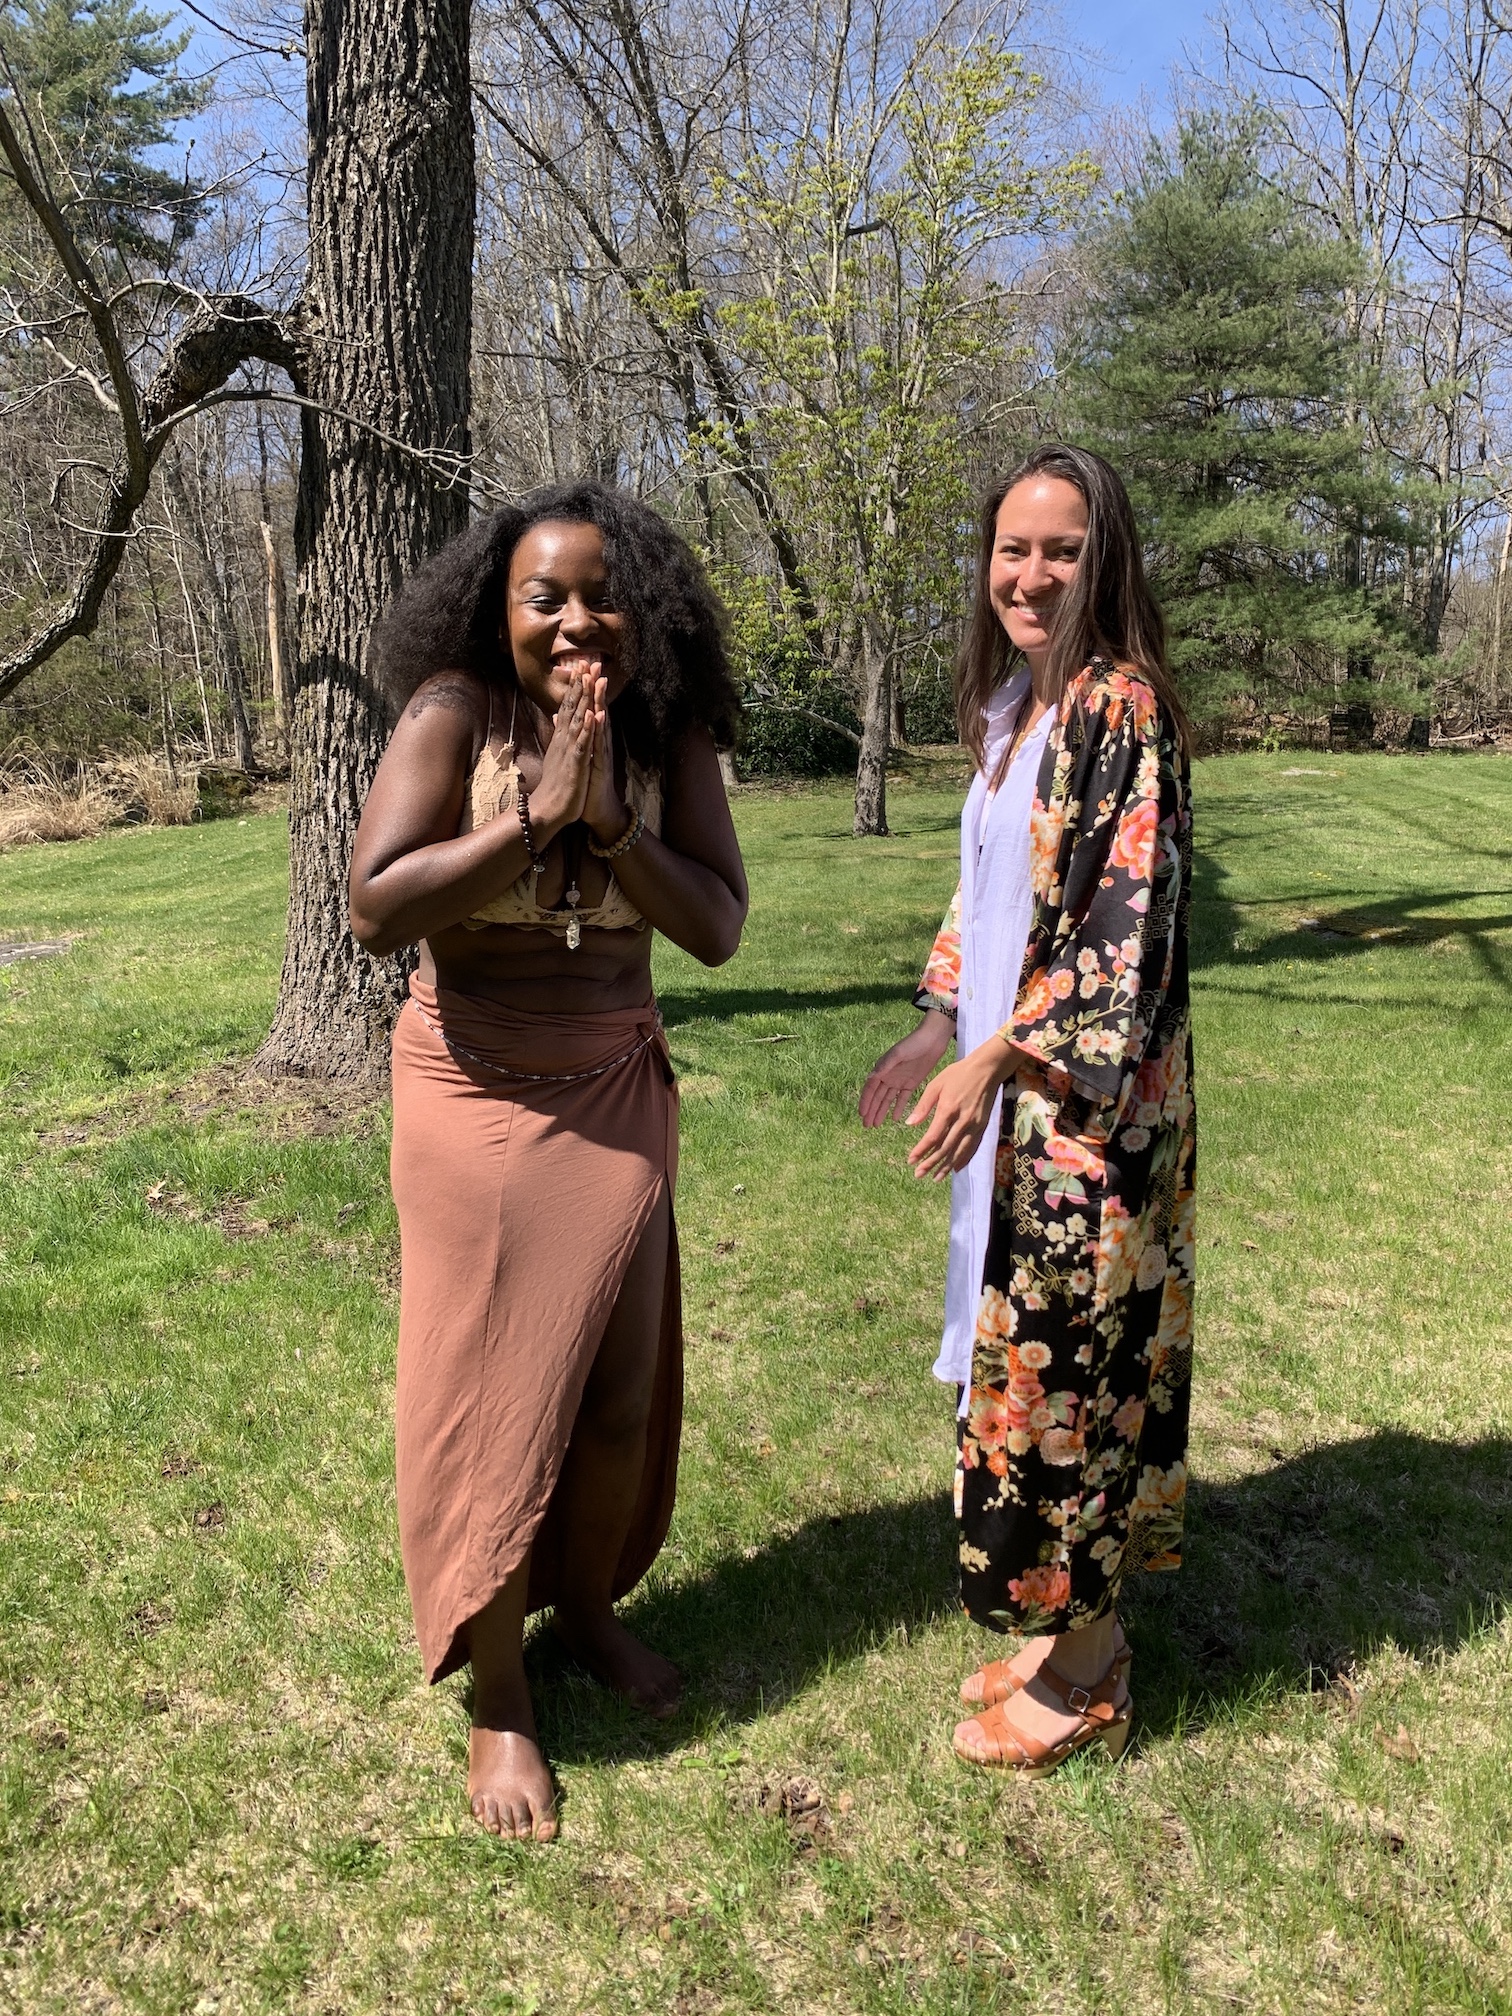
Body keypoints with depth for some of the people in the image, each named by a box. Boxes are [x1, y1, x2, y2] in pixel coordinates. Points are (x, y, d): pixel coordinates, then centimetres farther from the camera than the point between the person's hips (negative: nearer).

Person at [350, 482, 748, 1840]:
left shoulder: (670, 735, -3)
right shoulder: (455, 712, -14)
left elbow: (718, 928, -9)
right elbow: (376, 910, -23)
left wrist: (606, 815, -21)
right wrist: (537, 813, -26)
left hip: (618, 1088, 4)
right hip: (477, 1091, -3)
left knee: (622, 1384, 9)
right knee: (495, 1395, 1)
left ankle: (590, 1606, 36)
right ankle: (497, 1701, 19)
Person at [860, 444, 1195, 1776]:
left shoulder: (1121, 706, -15)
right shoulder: (1018, 708, 12)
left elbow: (1125, 916, -21)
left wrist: (998, 1056, -24)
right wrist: (942, 1022, 16)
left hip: (1085, 1099, -9)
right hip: (1012, 1086, 9)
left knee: (1058, 1353, 1)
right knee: (1036, 1346, 16)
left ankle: (1080, 1679, 20)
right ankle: (1069, 1630, 33)